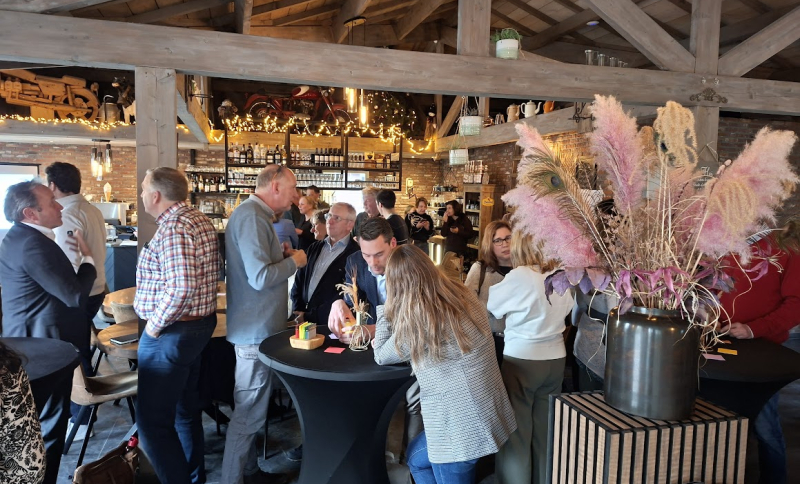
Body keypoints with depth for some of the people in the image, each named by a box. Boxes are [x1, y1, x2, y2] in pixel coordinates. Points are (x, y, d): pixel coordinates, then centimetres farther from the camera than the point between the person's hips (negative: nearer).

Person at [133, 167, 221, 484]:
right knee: (185, 408, 21)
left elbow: (181, 288, -33)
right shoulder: (198, 219, 10)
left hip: (171, 331, -10)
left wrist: (155, 324, -19)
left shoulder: (173, 228, -21)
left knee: (153, 420, 0)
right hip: (199, 324, 10)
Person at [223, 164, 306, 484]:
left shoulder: (253, 213, 13)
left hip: (257, 324, 11)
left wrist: (280, 255, 6)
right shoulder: (252, 217, -21)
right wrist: (294, 261, -13)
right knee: (249, 412, 1)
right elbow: (260, 278, -27)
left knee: (252, 408, 20)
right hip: (256, 327, -11)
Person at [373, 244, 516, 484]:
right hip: (485, 409, 8)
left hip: (461, 421, -8)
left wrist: (386, 308, 0)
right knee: (417, 458, 27)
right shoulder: (464, 295, -1)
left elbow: (381, 356, -3)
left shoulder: (415, 318, -22)